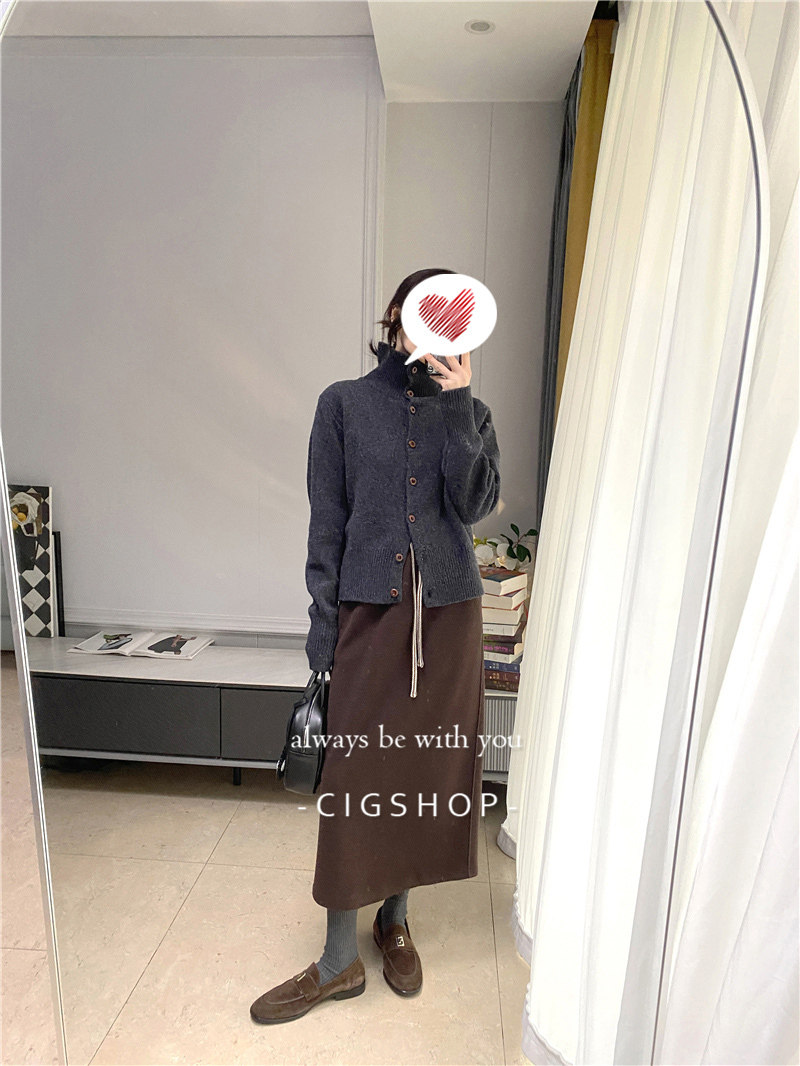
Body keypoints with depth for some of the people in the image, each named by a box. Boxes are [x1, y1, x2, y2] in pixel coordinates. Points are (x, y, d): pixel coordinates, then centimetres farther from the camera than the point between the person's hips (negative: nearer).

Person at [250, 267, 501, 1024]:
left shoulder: (470, 412, 8)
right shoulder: (344, 403, 2)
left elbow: (475, 503, -7)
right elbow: (326, 520, 0)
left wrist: (457, 405, -13)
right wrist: (323, 619, -4)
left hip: (448, 613, 2)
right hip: (370, 610, -2)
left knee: (427, 765, 12)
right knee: (356, 774, 2)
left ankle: (395, 920, 35)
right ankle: (340, 960, 21)